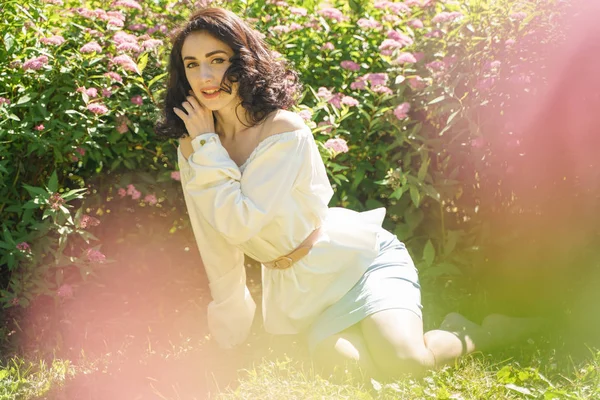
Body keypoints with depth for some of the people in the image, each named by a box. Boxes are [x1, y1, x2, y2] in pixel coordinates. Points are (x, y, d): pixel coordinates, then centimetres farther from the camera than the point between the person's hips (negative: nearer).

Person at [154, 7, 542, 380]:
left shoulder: (286, 131, -21)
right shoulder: (192, 150, -4)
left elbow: (241, 222, -30)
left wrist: (208, 144, -23)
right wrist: (232, 319, 7)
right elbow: (213, 240, 4)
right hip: (297, 291, 5)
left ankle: (471, 336, 8)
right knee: (333, 362, -24)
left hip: (361, 259, -5)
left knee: (400, 361, -28)